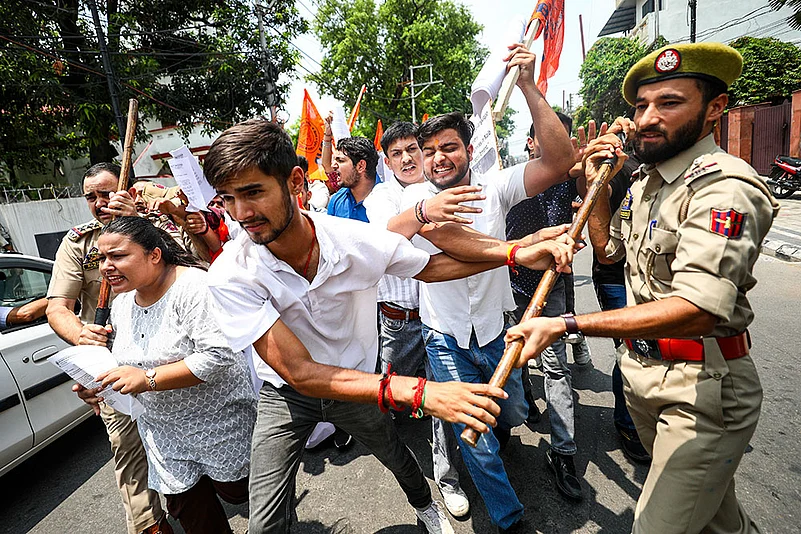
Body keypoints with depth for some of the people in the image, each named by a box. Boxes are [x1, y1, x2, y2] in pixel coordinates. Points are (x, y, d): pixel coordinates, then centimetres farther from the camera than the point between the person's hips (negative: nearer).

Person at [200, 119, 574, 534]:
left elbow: (429, 267, -8)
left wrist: (517, 254, -17)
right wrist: (419, 392, -45)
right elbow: (299, 372, -35)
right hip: (286, 394, -1)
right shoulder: (230, 277, -30)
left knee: (396, 457, 24)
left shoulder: (358, 240, -26)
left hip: (359, 379, 2)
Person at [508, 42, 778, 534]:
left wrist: (566, 325, -38)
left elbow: (697, 309, -33)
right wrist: (595, 186, 4)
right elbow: (609, 248, 18)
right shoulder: (645, 181, 7)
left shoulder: (725, 188, -22)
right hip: (643, 370, 8)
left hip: (703, 387, -8)